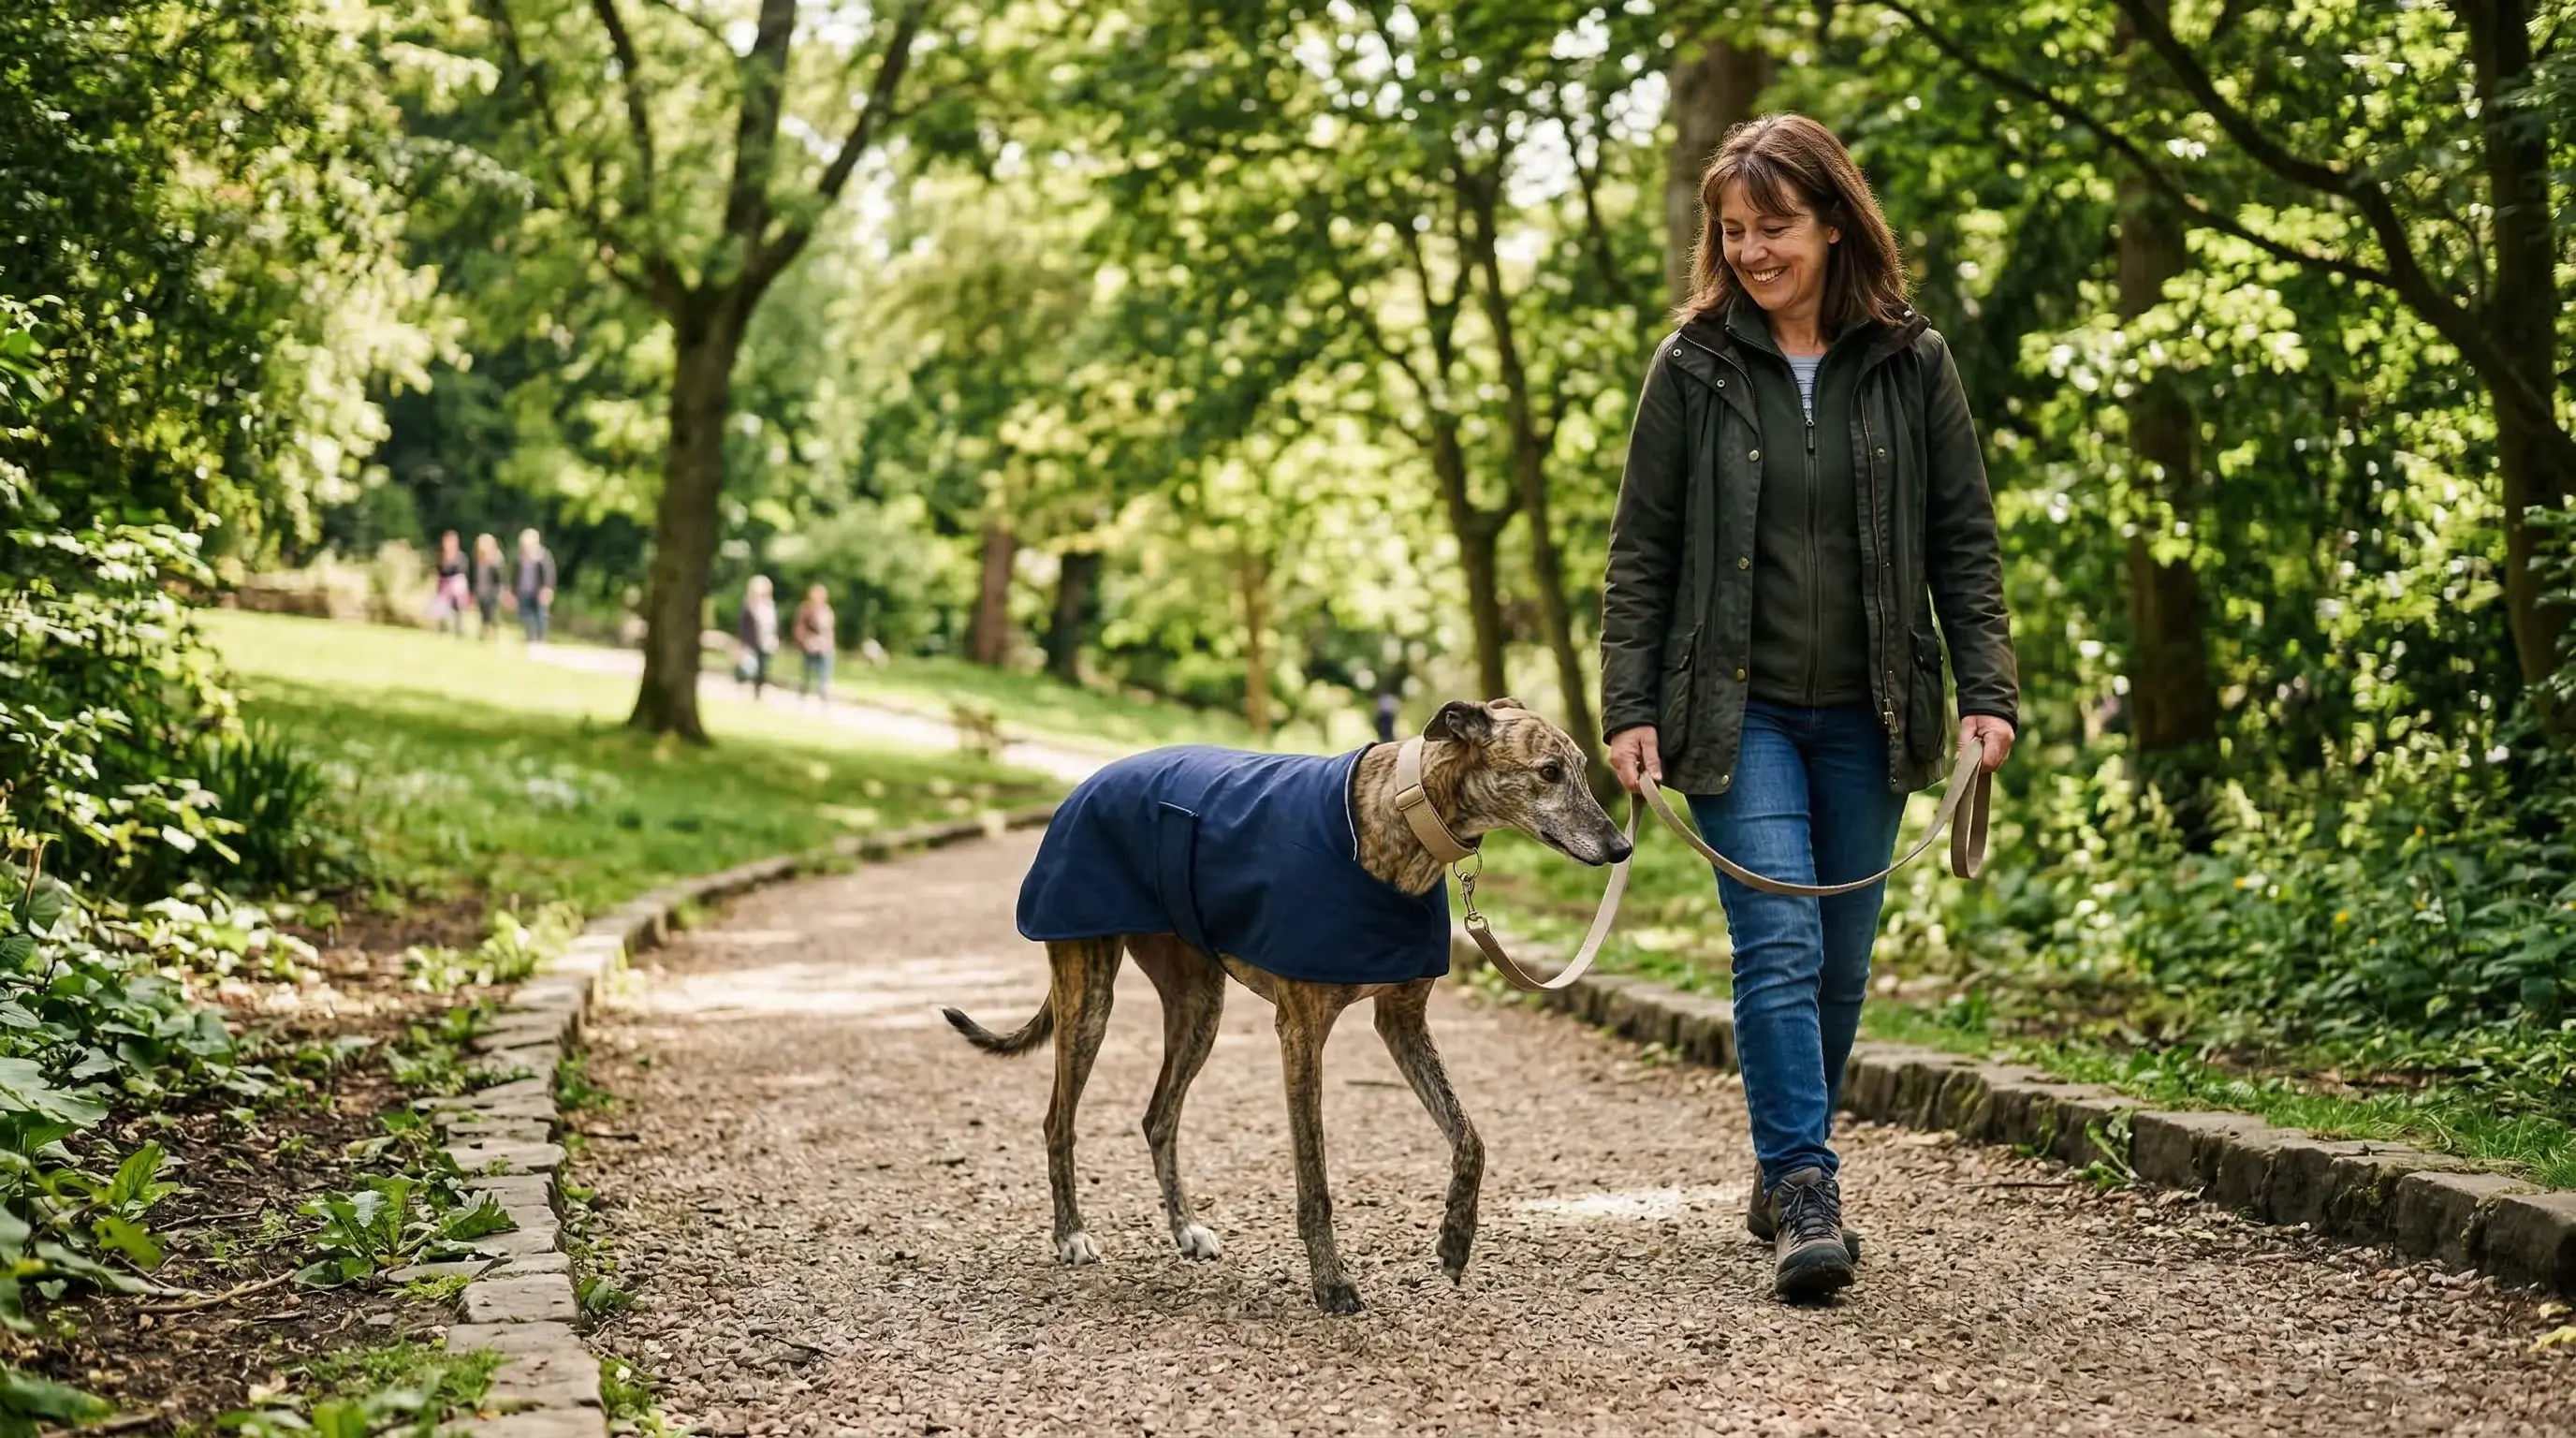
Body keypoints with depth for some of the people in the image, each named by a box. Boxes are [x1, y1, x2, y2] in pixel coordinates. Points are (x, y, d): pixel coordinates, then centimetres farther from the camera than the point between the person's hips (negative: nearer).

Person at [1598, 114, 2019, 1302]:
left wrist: (1988, 691, -5)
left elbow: (1962, 538, 4)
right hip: (1737, 709, -2)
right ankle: (1806, 1196, -14)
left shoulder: (1911, 362, 3)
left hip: (1866, 713, 2)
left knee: (1841, 958, 8)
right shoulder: (1692, 367, 0)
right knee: (1779, 943, -14)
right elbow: (1641, 549, 1)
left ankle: (1785, 1172, 25)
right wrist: (1628, 708, -6)